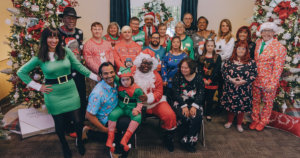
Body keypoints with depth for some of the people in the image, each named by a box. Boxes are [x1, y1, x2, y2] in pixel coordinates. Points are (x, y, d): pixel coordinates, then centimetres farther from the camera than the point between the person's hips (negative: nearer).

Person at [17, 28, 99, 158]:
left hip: (70, 90, 1)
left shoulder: (66, 52, -1)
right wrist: (38, 86, -2)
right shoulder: (39, 58, -3)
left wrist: (96, 77, -3)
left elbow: (79, 66, 1)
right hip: (53, 94, -1)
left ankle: (79, 141, 34)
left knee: (78, 120, 2)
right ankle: (64, 146, 40)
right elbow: (21, 72, 4)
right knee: (59, 123, 12)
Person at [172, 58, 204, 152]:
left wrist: (194, 106, -17)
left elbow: (201, 93, -2)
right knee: (184, 117, -29)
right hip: (180, 103, -1)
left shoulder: (198, 77, 4)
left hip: (195, 103, 1)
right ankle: (184, 139, -8)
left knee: (197, 117, -27)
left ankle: (190, 141, -10)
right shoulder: (177, 77, 1)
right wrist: (184, 106, -19)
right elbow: (176, 94, -6)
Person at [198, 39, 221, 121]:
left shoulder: (217, 57, 3)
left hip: (213, 82, -1)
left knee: (210, 99, 7)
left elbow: (217, 70, -6)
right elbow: (199, 69, -1)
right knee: (202, 98, 6)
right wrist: (203, 79, -13)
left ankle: (209, 114, 21)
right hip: (202, 81, 1)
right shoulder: (201, 57, 7)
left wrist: (209, 80, -13)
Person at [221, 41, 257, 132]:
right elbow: (224, 71, -1)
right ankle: (229, 121, 31)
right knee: (230, 104, 9)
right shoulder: (229, 61, 2)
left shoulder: (251, 62, -1)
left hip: (244, 89, -1)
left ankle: (239, 124, 27)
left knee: (242, 106, 7)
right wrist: (231, 79, -16)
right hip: (230, 88, 1)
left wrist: (242, 81, -16)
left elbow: (254, 75, -5)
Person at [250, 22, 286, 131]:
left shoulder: (280, 48, -12)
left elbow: (278, 68, -13)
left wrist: (272, 84, -15)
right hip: (255, 79, 4)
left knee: (268, 102, 14)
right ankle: (255, 120, 34)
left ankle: (263, 121, 33)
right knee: (255, 101, 15)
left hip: (268, 81, -4)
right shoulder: (258, 42, 4)